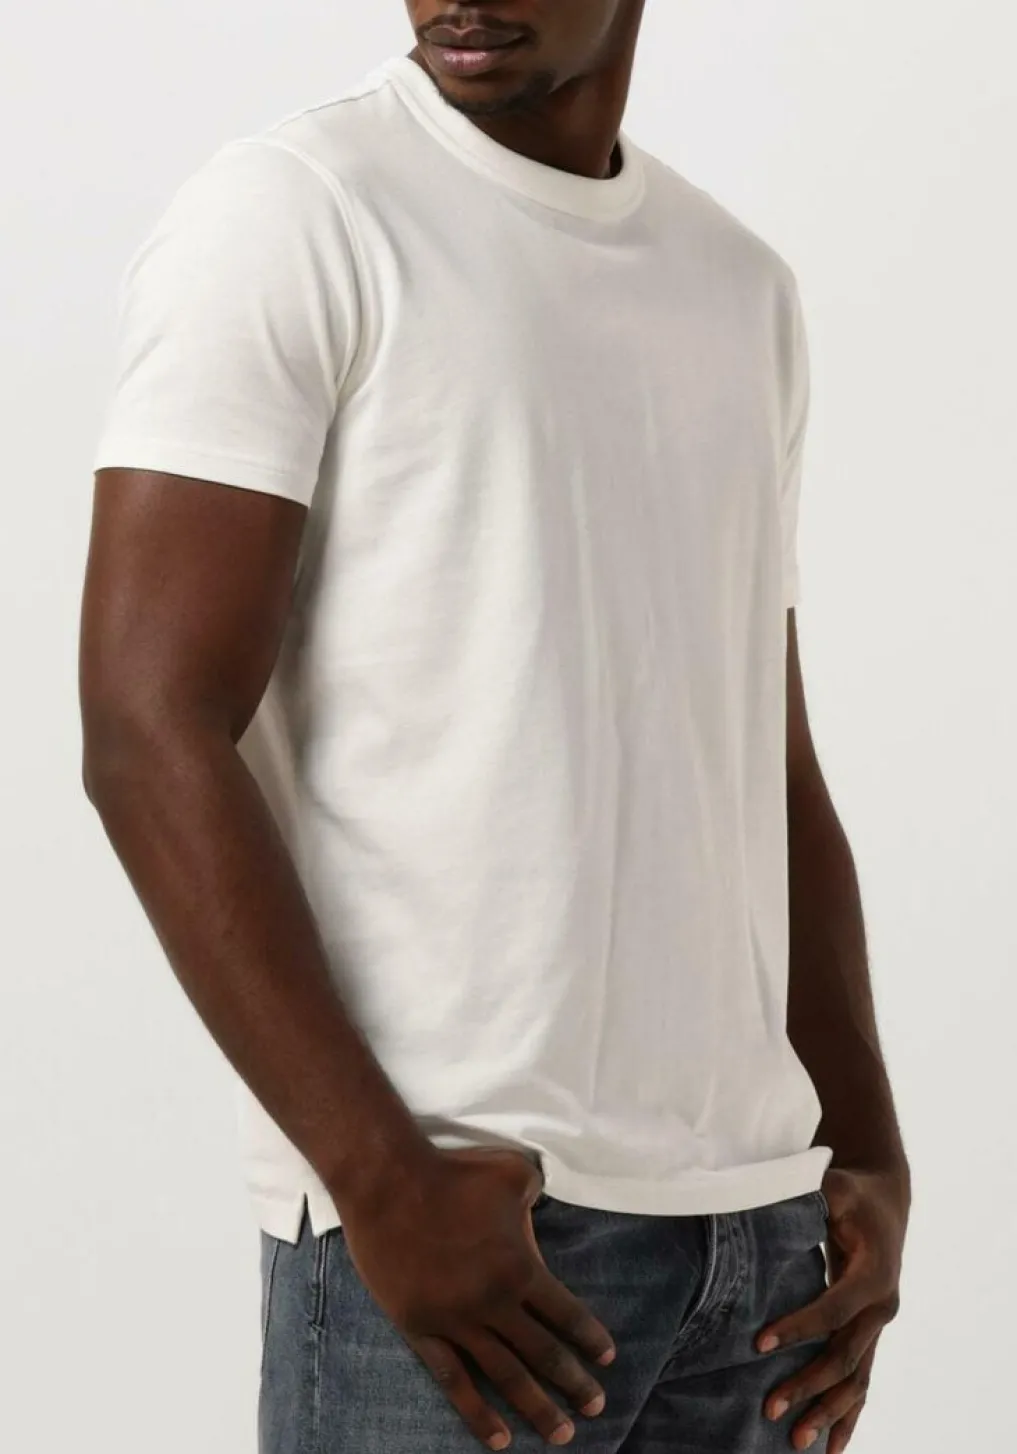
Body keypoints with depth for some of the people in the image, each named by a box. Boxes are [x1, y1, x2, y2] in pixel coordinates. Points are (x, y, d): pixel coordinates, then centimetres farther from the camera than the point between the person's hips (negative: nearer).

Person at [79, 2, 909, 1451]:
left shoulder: (743, 288, 14)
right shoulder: (284, 215, -5)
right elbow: (149, 732, -13)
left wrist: (873, 1161, 7)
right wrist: (384, 1178, -18)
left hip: (752, 1216, 6)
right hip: (450, 1216, -6)